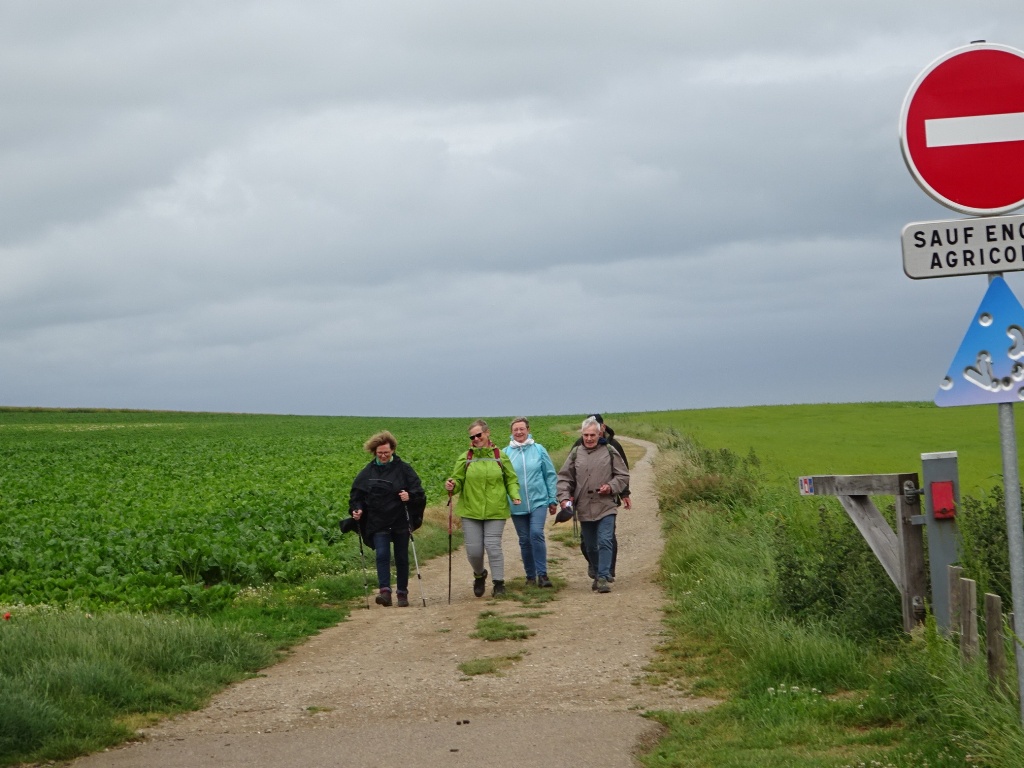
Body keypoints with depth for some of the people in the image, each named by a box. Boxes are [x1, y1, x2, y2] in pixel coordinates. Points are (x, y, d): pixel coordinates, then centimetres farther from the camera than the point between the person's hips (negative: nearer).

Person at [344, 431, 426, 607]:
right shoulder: (367, 472, 5)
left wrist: (410, 497, -22)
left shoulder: (404, 469, 0)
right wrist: (356, 510, -8)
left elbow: (419, 492, -1)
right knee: (382, 555, -14)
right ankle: (384, 590, -21)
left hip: (400, 522, 0)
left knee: (401, 558, 6)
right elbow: (356, 495, 10)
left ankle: (402, 593, 15)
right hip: (378, 524, 0)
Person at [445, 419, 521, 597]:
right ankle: (479, 575, 31)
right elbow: (458, 480, 6)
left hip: (495, 512, -1)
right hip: (471, 511, 1)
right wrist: (451, 486, -16)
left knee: (493, 547, -8)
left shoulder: (500, 457, 3)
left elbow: (511, 480, 11)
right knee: (473, 550, 2)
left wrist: (515, 496, -6)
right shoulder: (465, 459, 4)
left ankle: (499, 584, 3)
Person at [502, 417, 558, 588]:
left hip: (538, 501, -2)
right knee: (524, 540, 7)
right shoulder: (505, 453, 2)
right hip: (517, 505, 2)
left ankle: (542, 574, -12)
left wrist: (553, 500, 5)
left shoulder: (539, 450, 1)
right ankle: (530, 577, 18)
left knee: (537, 534, -18)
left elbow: (550, 475, 6)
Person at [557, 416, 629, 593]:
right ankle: (597, 574, 30)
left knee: (605, 542, -13)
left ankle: (603, 578, -13)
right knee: (590, 546, 12)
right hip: (584, 509, 3)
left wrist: (611, 487, -12)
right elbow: (564, 478, 10)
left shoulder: (610, 452, 1)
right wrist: (564, 497, -5)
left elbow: (623, 476, 5)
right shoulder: (576, 454, 7)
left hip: (606, 507, -3)